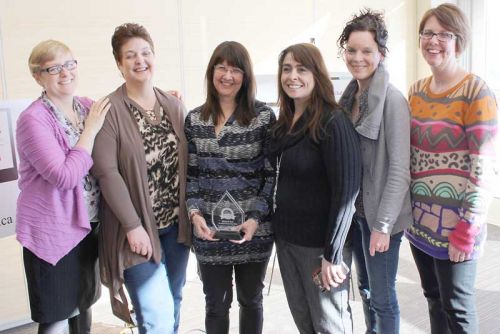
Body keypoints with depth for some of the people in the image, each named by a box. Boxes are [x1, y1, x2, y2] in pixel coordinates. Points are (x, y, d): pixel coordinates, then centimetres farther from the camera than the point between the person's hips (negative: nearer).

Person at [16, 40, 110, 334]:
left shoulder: (89, 107, 2)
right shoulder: (34, 120, -17)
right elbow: (65, 177, -26)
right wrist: (90, 129, -19)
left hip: (89, 225, 6)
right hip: (53, 232, -6)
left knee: (84, 301, 22)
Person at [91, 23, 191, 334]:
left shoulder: (174, 105, 7)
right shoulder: (110, 110, -10)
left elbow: (186, 161, 10)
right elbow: (107, 172, -15)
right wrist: (133, 226, -17)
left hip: (177, 224, 5)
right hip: (138, 228, -5)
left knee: (173, 303, 18)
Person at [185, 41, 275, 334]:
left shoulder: (264, 116, -3)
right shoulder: (195, 119, 5)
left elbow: (272, 174, -3)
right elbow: (190, 173, 7)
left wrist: (256, 218, -13)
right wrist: (194, 213, -8)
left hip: (253, 228, -1)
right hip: (208, 229, 1)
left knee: (251, 300, 17)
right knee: (216, 304, 12)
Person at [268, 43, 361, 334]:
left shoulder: (333, 122, -15)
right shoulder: (284, 123, 7)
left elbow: (346, 191, -19)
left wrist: (332, 255, -19)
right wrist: (278, 228, 7)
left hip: (319, 242, -7)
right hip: (285, 237, 7)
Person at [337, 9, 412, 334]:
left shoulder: (392, 99, -15)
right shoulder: (349, 96, 5)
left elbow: (400, 168, -18)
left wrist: (383, 225, -19)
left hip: (379, 214, -7)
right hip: (353, 210, 7)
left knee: (382, 297, 4)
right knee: (365, 288, 20)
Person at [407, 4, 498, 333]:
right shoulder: (417, 90, 6)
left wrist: (467, 229, -18)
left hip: (454, 224, -6)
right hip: (420, 219, 6)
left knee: (456, 307, 8)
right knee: (433, 298, 19)